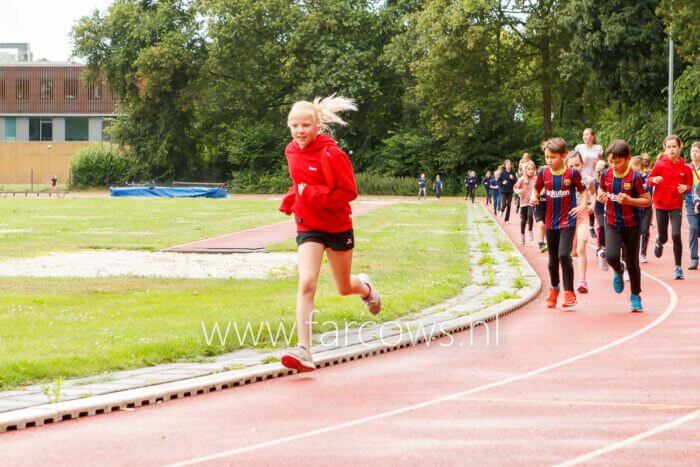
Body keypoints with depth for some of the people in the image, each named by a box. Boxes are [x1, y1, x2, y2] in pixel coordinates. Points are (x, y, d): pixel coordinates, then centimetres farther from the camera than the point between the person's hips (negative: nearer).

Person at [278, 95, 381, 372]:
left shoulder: (331, 154, -19)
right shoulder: (292, 151, 0)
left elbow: (349, 191, -18)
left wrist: (313, 194, -27)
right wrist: (291, 199, -1)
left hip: (338, 227, -3)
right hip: (308, 227, 3)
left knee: (344, 288, 15)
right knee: (306, 284, -18)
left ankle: (364, 287, 55)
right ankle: (304, 352, -25)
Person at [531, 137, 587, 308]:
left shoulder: (572, 173, -10)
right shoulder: (543, 173, -1)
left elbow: (583, 190, 2)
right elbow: (537, 189, 13)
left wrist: (583, 206, -13)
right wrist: (534, 197, -8)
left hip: (568, 221, -4)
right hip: (551, 222, 4)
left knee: (564, 255, -18)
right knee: (552, 259, 14)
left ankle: (569, 292, -8)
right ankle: (554, 289, 35)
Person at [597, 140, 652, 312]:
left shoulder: (635, 177, -16)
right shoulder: (606, 174, -3)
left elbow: (648, 201, -14)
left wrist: (629, 200, -28)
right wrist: (601, 196, -7)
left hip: (631, 225, -2)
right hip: (612, 224, 2)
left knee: (632, 262, 5)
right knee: (611, 256, -18)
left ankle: (635, 296, 23)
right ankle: (618, 270, 19)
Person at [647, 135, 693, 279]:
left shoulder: (685, 167, -5)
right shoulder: (660, 164, -7)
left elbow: (689, 185, 6)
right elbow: (649, 181, 0)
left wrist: (685, 188, -17)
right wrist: (654, 180, -23)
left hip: (676, 205, 0)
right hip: (661, 204, 0)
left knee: (676, 235, -16)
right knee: (663, 237, 7)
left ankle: (678, 267, -3)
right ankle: (659, 242, 48)